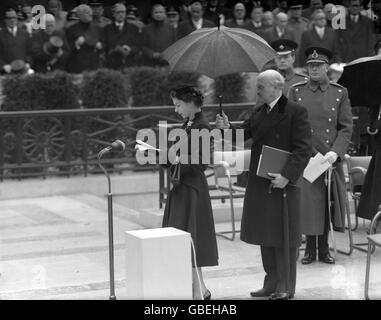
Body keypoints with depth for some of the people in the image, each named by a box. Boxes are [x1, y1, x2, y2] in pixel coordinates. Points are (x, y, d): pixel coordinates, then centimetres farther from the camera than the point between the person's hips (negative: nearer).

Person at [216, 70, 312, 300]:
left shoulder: (296, 112, -12)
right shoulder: (260, 113, 13)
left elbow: (303, 150, -17)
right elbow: (246, 132, 10)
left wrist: (287, 176, -25)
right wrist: (228, 128, -11)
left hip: (283, 185, -8)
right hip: (260, 185, 8)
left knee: (283, 236, 0)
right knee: (265, 235, 14)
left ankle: (285, 287, 10)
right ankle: (271, 283, 25)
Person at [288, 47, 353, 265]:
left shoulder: (340, 93, 4)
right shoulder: (296, 91, 4)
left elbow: (347, 127, 1)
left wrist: (336, 152, -12)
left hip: (330, 159, 1)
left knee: (327, 203, 6)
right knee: (307, 202, 0)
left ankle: (324, 248, 19)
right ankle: (310, 248, 13)